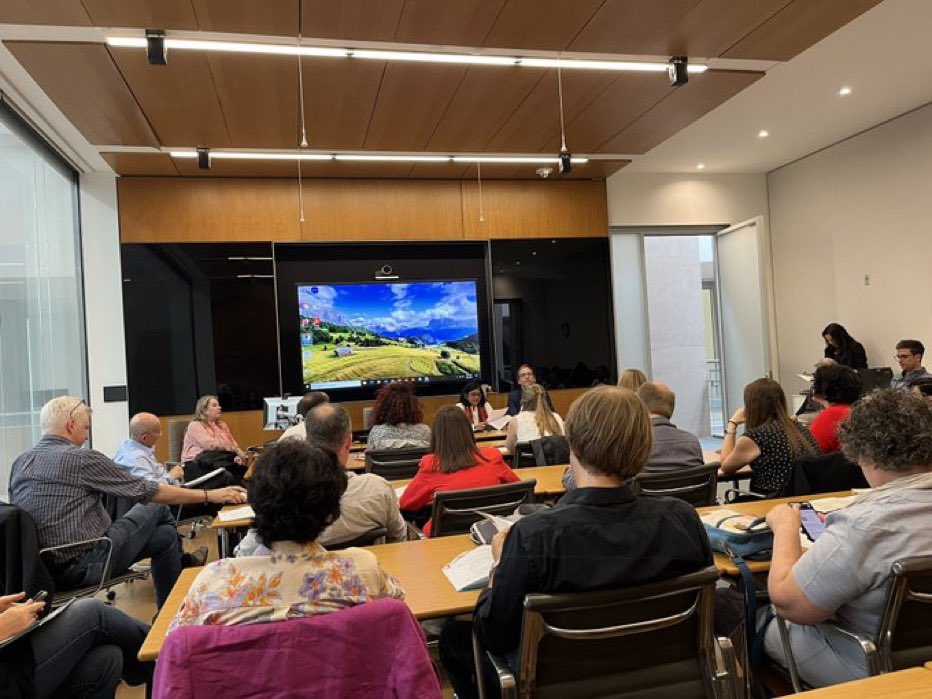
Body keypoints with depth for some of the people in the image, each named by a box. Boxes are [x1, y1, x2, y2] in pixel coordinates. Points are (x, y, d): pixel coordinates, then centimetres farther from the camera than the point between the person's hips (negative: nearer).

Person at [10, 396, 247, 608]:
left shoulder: (20, 462, 6)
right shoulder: (81, 459, -16)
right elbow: (146, 491, -13)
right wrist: (210, 495, -5)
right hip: (83, 567, -8)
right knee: (157, 509, 10)